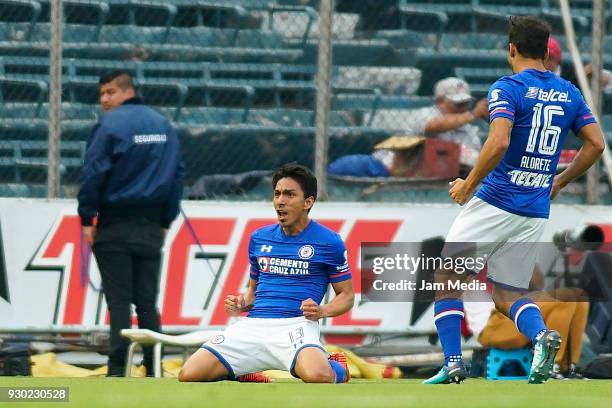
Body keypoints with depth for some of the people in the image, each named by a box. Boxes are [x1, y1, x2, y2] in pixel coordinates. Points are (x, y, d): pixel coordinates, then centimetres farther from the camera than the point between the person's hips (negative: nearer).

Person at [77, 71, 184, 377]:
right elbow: (177, 174, 10)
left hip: (116, 227, -5)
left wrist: (87, 218, -7)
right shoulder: (163, 126, 9)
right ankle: (153, 370, 5)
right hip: (151, 230, 5)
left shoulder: (110, 125, -8)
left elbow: (93, 173, -13)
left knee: (119, 301, -3)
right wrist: (166, 221, 13)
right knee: (147, 301, 8)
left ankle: (117, 371, -7)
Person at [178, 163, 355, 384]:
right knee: (188, 374, -14)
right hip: (253, 324, 4)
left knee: (317, 376, -38)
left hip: (295, 324, -4)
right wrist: (241, 304, 6)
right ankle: (243, 372, 17)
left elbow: (346, 296, 8)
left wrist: (322, 311, -13)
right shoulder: (259, 237, 17)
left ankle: (335, 367, 2)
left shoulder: (329, 242, 2)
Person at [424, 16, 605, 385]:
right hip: (536, 212, 6)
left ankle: (453, 362, -2)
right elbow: (596, 144, 10)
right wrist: (560, 182, 20)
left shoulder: (508, 88, -9)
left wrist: (469, 184, -11)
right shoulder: (569, 93, 10)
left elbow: (499, 143, -23)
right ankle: (541, 335, -18)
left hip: (495, 202, -6)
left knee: (447, 278, 8)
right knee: (509, 296, 13)